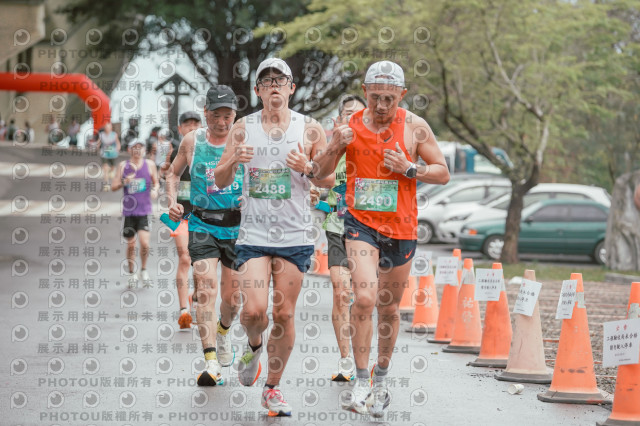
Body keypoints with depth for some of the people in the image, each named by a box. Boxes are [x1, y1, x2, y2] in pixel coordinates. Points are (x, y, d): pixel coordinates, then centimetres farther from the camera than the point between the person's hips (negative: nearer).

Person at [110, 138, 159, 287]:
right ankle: (132, 274, 22)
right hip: (129, 211, 1)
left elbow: (155, 182, 17)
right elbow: (113, 187, 5)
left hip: (144, 211, -1)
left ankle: (143, 270, 9)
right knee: (130, 245, 6)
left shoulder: (149, 165, 4)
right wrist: (124, 181, -14)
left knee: (144, 243, -13)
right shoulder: (123, 166, 5)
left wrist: (155, 190, -5)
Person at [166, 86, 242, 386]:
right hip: (202, 225, 0)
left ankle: (223, 331, 44)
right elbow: (173, 173, 18)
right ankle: (212, 363, -21)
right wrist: (173, 202, 3)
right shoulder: (192, 141, 3)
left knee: (231, 298, 8)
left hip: (237, 226, 0)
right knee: (205, 288, -17)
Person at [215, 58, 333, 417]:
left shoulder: (310, 129, 3)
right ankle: (254, 346, 24)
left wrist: (307, 168, -15)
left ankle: (273, 388, 16)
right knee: (254, 310, -12)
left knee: (284, 314, 1)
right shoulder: (243, 128, 5)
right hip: (254, 234, 0)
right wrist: (233, 162, -15)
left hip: (295, 235, 0)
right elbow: (220, 181, 7)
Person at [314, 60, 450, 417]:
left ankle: (382, 375, 34)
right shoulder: (351, 125, -1)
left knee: (389, 308, 12)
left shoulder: (414, 127, -3)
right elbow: (320, 174, 5)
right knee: (365, 297, -21)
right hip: (361, 223, -1)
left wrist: (409, 169, -16)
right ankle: (362, 381, -13)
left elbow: (443, 173, 1)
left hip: (401, 228, 1)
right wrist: (336, 147, -15)